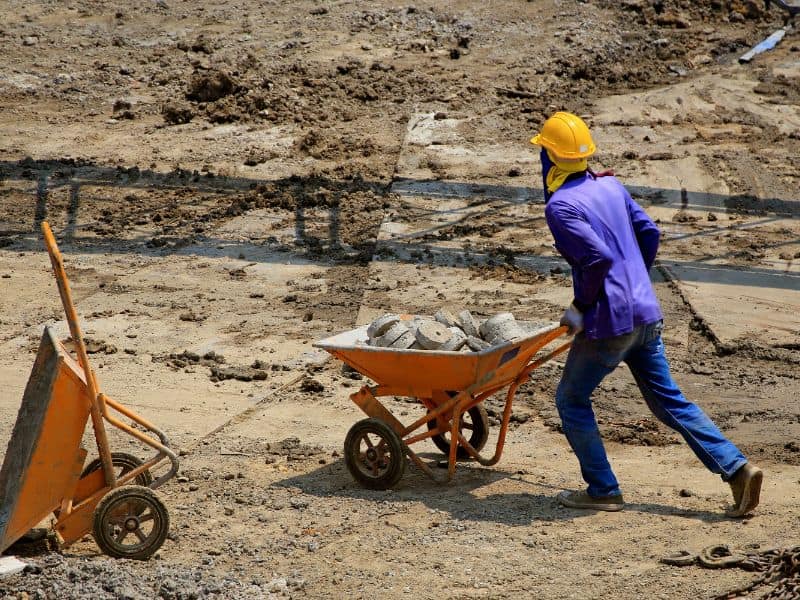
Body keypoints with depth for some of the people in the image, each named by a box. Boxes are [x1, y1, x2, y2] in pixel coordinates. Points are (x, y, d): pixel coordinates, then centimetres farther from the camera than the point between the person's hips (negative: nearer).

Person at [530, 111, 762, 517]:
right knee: (668, 401, 13)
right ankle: (736, 468, 4)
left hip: (608, 322, -8)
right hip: (646, 313, 8)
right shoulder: (610, 186, 10)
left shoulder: (560, 206, -15)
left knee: (571, 400, 11)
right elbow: (649, 234, 14)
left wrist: (580, 307, -11)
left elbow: (598, 258, -24)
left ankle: (603, 490, 12)